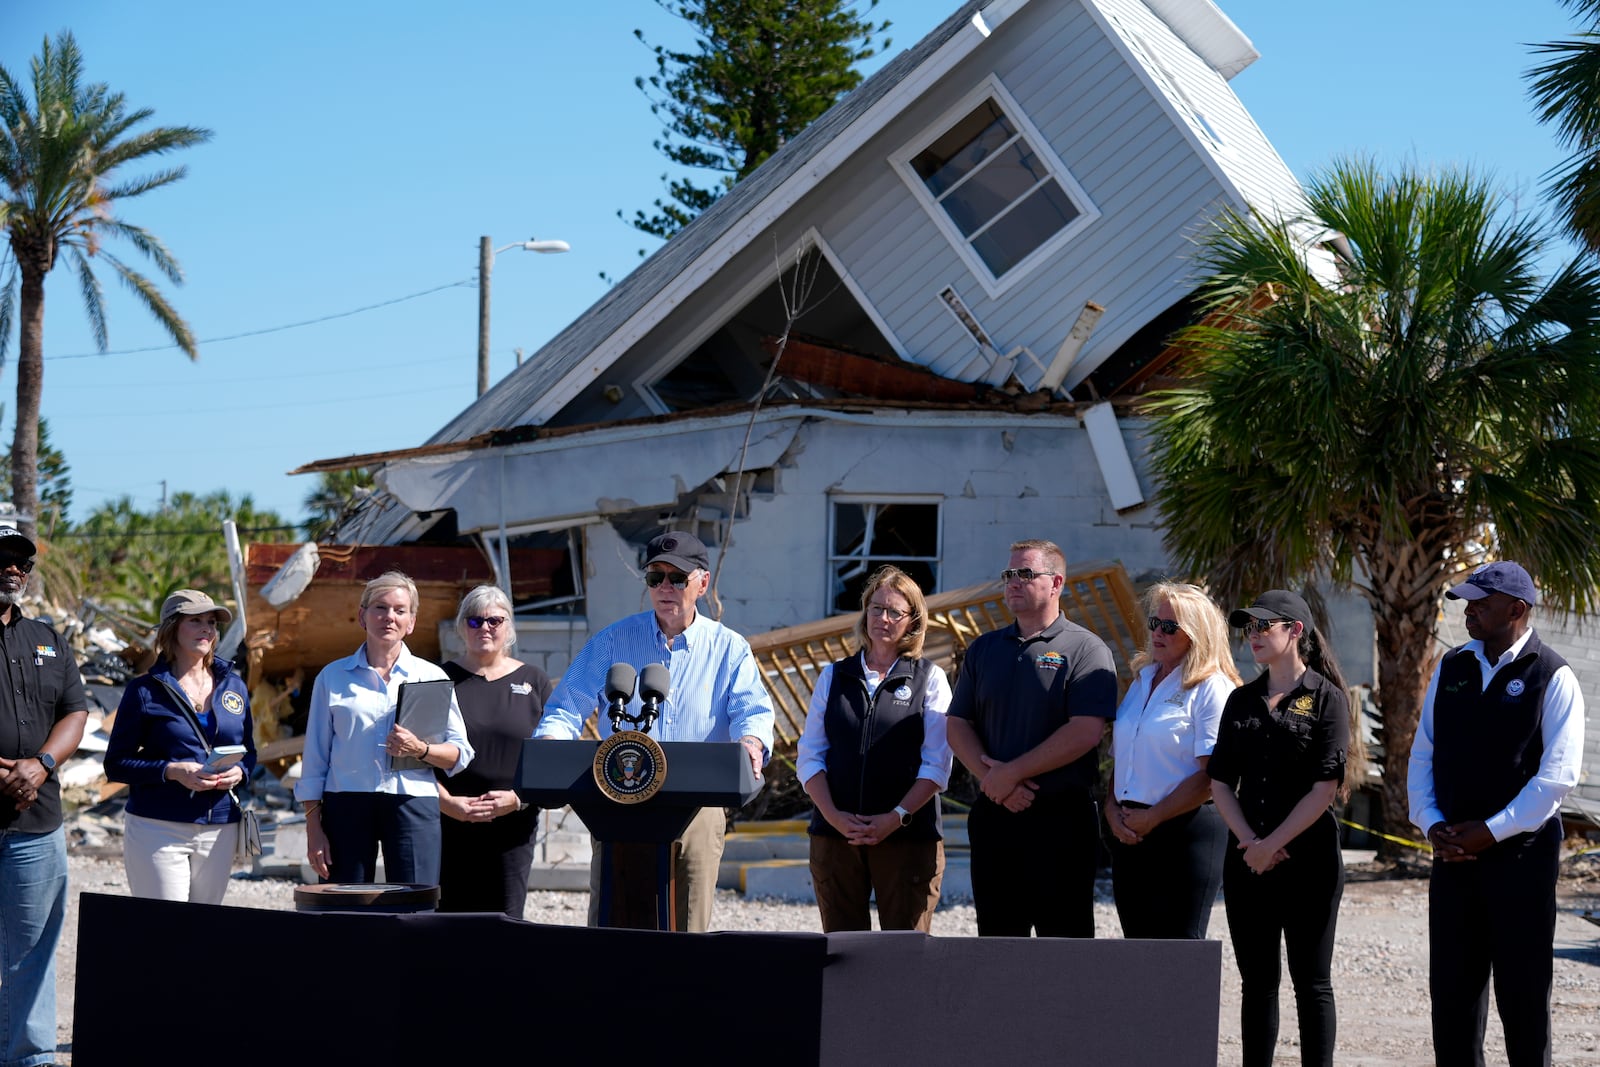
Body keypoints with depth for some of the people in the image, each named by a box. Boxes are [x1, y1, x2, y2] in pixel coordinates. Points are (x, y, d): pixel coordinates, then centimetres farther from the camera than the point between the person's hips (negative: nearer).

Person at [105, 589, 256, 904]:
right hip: (157, 829, -4)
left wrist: (238, 772, -3)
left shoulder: (234, 687, 12)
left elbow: (248, 752, 20)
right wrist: (172, 771, -17)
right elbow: (116, 765, -2)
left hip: (219, 830, 4)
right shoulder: (144, 690, 0)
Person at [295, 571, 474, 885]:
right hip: (347, 805, 0)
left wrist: (420, 749, -11)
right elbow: (315, 757, 10)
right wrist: (313, 826, 3)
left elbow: (460, 754, 9)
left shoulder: (431, 677, 11)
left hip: (413, 804, 0)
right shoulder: (333, 677, 11)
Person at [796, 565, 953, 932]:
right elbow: (809, 757, 9)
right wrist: (834, 816, -7)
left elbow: (937, 764, -1)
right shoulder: (834, 676, 14)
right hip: (835, 833, 3)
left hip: (908, 836, -3)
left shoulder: (929, 678, 7)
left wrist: (897, 817, -13)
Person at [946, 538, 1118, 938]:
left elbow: (1085, 732, -14)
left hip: (1060, 817, -5)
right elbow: (958, 725, 10)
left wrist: (1011, 773, -13)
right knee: (996, 937, 8)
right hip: (993, 815, 5)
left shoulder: (1085, 649, -3)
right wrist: (993, 779, -8)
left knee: (1064, 938, -3)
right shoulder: (984, 649, 15)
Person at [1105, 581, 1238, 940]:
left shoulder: (1211, 688, -6)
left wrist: (1152, 818, -13)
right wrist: (1112, 809, 2)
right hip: (1130, 834, 7)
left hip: (1186, 831, -7)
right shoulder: (1142, 681, 18)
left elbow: (1211, 776, -15)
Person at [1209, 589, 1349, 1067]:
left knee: (1311, 982, 1)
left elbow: (1325, 786, -11)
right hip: (1247, 861, 5)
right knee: (1256, 980, 8)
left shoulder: (1326, 698, -4)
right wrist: (1249, 842, -6)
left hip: (1308, 858, -5)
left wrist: (1273, 844, -12)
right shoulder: (1242, 700, 12)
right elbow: (1220, 781, 8)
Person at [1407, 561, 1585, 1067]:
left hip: (1521, 853, -5)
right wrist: (1431, 822, -2)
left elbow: (1558, 773, -12)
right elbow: (1423, 753, 13)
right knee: (1451, 984, 7)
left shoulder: (1552, 678, -6)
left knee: (1521, 988, 1)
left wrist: (1492, 831, -15)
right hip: (1453, 851, 5)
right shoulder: (1451, 668, 11)